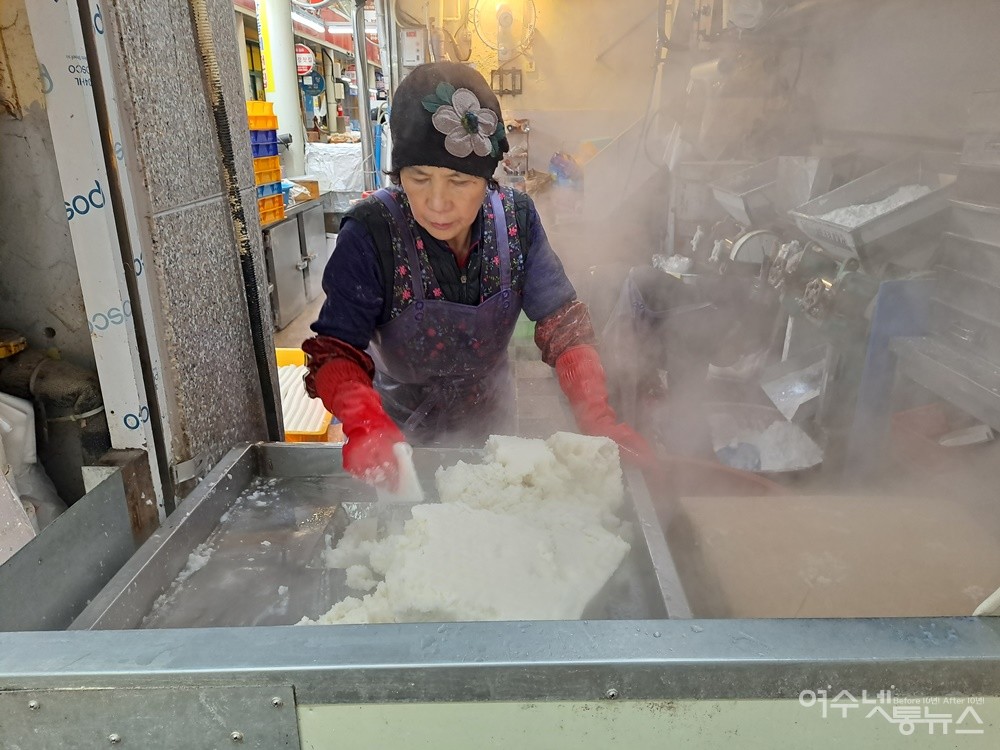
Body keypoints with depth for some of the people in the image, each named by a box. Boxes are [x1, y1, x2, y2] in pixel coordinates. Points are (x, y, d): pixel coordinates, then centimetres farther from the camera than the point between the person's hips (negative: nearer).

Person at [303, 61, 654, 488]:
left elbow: (561, 320, -16)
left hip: (490, 421, 3)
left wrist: (595, 415, -30)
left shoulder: (515, 218, -17)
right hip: (402, 432, -2)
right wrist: (365, 423, -47)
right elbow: (336, 352, -26)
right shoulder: (371, 234, -27)